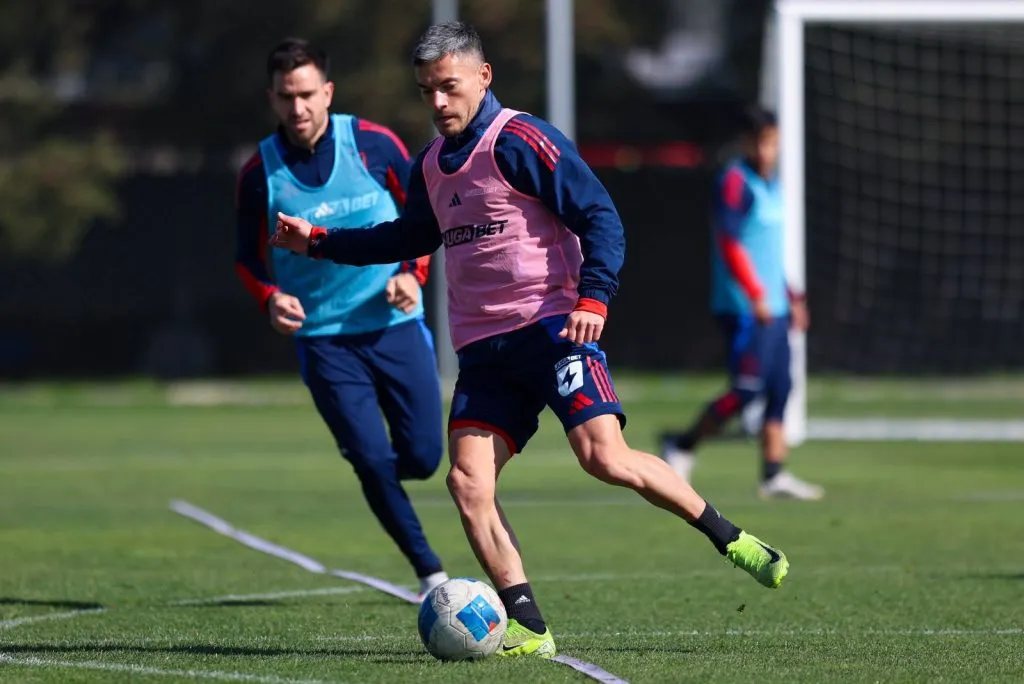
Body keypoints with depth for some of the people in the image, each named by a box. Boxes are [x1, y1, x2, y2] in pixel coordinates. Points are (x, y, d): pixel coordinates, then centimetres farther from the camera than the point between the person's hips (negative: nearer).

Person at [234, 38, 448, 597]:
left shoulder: (373, 144, -6)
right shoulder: (260, 173, -6)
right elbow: (248, 256, 7)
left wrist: (413, 271, -8)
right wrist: (270, 298, -13)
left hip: (395, 324, 1)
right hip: (323, 337, -1)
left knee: (422, 457, -1)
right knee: (374, 461, -11)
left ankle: (366, 467, 35)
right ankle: (431, 573, 3)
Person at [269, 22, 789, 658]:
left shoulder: (519, 141, -8)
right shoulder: (432, 165, 16)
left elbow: (599, 216, -11)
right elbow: (410, 236, 35)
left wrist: (593, 298, -23)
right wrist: (319, 242, 30)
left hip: (552, 327, -7)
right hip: (484, 347, 7)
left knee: (604, 456, -20)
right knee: (468, 482, -10)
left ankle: (730, 539, -1)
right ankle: (529, 629, -9)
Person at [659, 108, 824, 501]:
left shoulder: (770, 184, 17)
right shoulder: (736, 182, -11)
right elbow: (729, 243, -19)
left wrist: (790, 298, 24)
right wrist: (756, 294, -24)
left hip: (770, 307, 9)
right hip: (744, 309, -9)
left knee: (780, 388, 6)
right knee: (747, 389, -13)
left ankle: (774, 475, 8)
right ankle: (683, 445, 0)